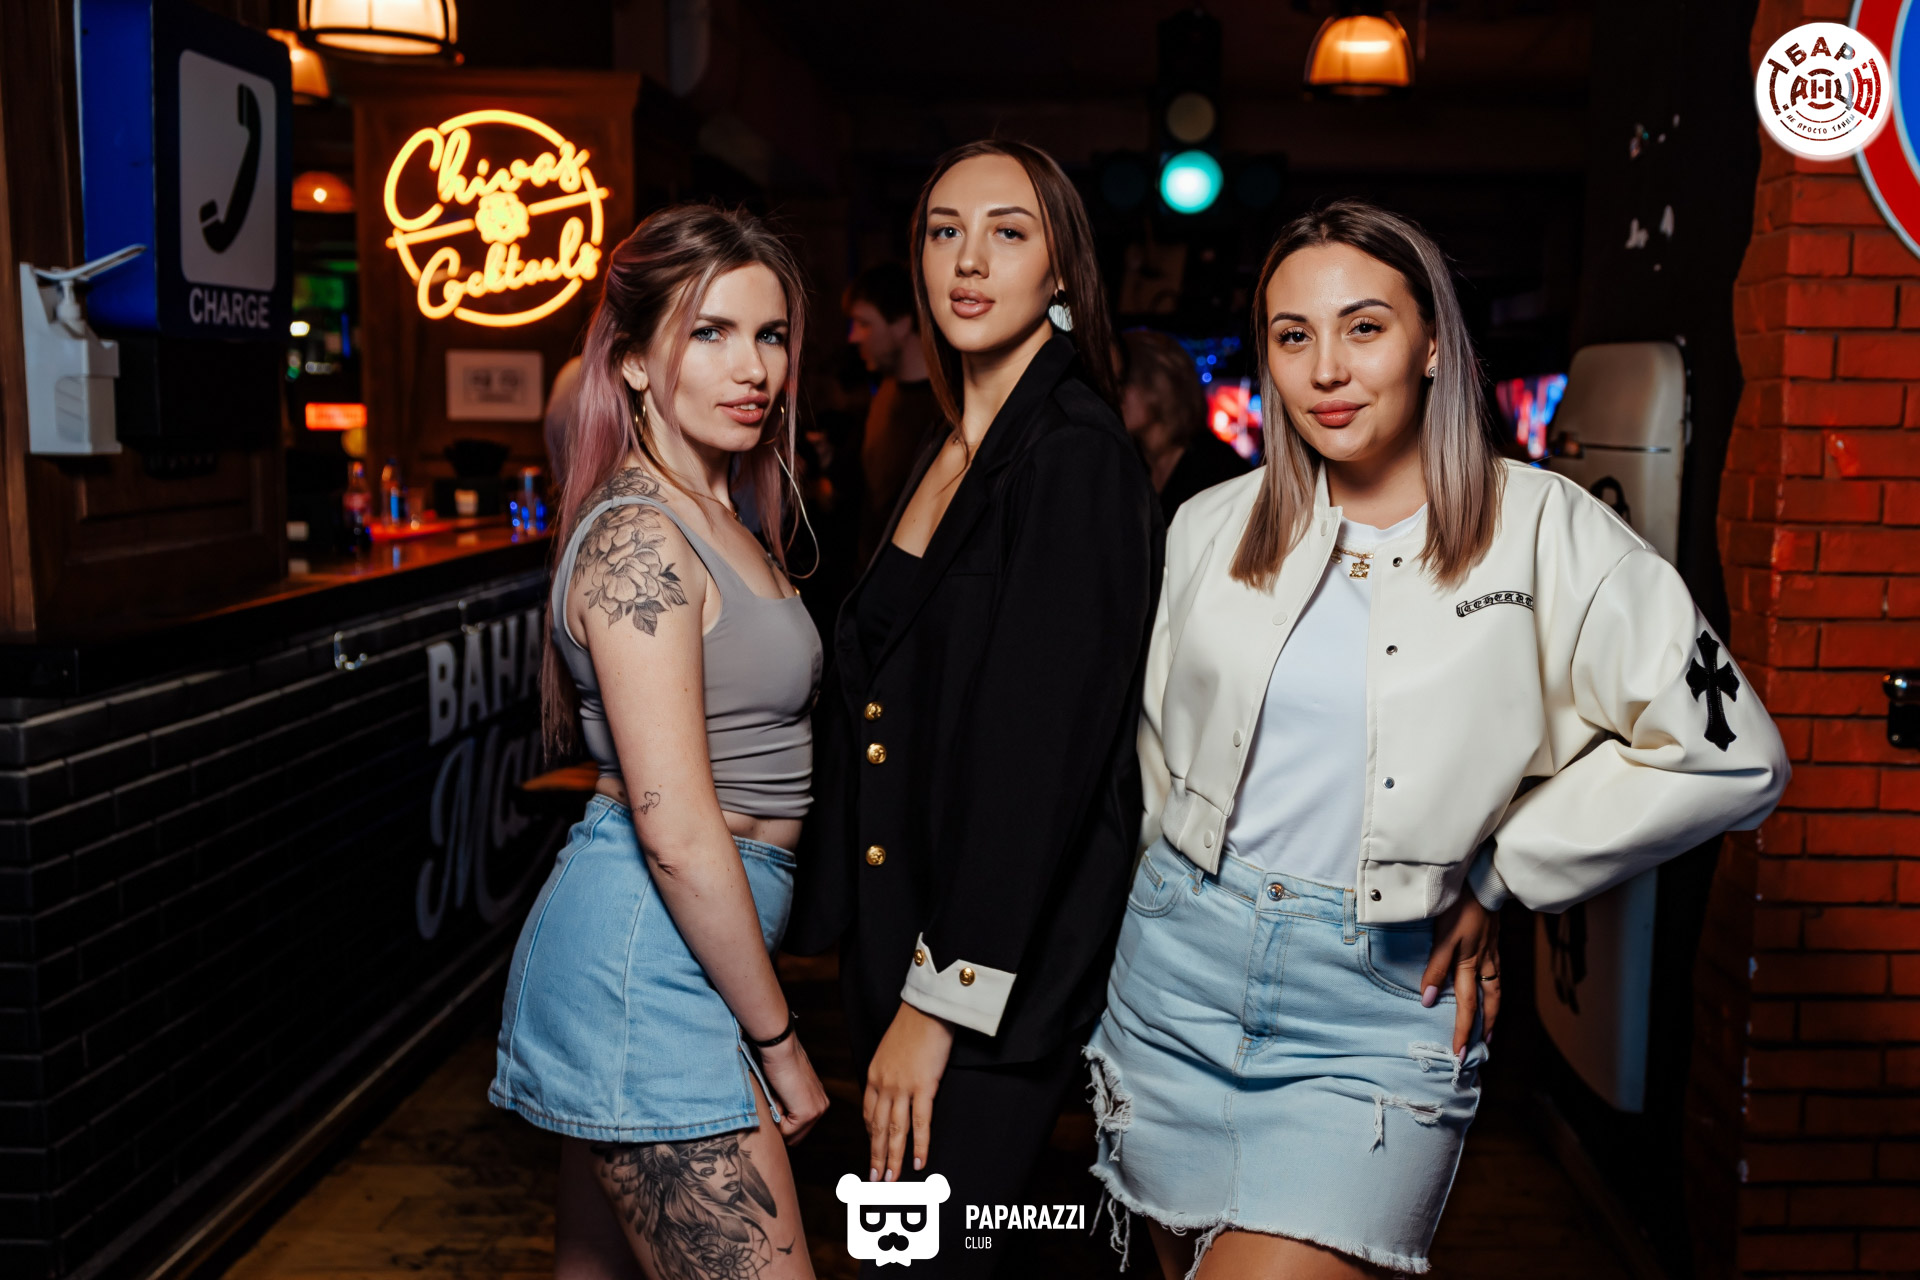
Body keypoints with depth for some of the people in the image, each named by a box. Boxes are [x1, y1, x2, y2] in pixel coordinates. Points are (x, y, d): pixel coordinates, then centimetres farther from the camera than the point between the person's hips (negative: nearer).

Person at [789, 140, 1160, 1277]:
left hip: (999, 969, -8)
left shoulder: (1075, 454, -15)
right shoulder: (948, 455, 11)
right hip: (899, 932, 8)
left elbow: (1043, 746, -20)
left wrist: (941, 1000, -18)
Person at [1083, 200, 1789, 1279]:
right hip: (1180, 962, 4)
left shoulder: (1543, 531, -7)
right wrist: (1189, 868, 11)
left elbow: (1730, 755, -7)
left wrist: (1500, 876, -5)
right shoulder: (1213, 527, 4)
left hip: (1386, 1001, -3)